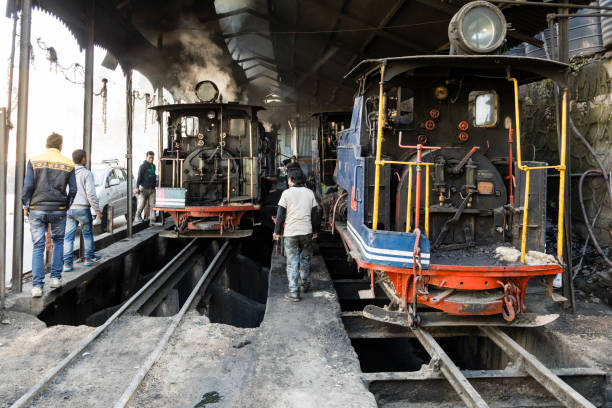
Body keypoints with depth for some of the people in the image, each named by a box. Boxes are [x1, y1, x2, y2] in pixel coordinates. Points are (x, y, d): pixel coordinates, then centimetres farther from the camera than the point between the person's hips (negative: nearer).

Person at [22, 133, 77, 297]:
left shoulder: (34, 161, 0)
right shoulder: (68, 164, 2)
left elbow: (28, 185, -5)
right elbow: (73, 189, 1)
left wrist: (25, 206, 6)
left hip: (37, 210, 0)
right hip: (58, 210, 0)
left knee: (38, 247, 3)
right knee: (58, 242, 19)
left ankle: (37, 286, 0)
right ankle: (56, 278, 16)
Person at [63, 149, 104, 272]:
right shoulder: (87, 173, -9)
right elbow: (91, 194, -14)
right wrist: (97, 210, -7)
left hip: (68, 209, 4)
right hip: (82, 208, -4)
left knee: (68, 236, 4)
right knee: (87, 233, 15)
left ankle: (67, 263, 1)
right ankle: (89, 257, 23)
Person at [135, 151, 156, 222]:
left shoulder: (153, 166, 15)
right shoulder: (143, 166, -5)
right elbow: (139, 177, -9)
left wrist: (155, 184, 20)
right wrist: (137, 187, -15)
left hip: (152, 189, 5)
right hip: (144, 188, -5)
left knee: (152, 204, -2)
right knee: (142, 204, -1)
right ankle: (137, 216, 17)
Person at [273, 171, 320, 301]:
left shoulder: (286, 193, -4)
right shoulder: (310, 193, 5)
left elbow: (281, 215, -5)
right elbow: (315, 214, 7)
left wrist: (277, 231, 3)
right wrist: (315, 231, 16)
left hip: (290, 232, -3)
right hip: (306, 232, 3)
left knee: (292, 262, 0)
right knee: (305, 258, 19)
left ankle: (293, 292, -2)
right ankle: (305, 285, 31)